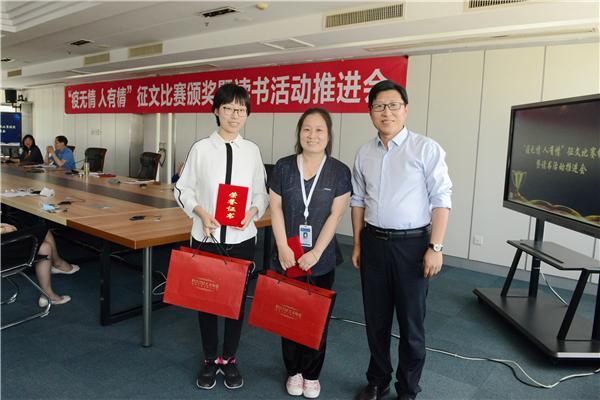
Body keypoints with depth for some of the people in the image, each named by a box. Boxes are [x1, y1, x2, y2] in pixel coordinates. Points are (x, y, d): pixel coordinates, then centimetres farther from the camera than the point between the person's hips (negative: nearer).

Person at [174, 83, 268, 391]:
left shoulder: (252, 151, -1)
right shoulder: (201, 148, -5)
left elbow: (262, 193, 4)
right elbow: (183, 189, -1)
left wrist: (253, 210, -15)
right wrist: (201, 212, -16)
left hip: (242, 238, 1)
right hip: (206, 237, -1)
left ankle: (229, 359, 36)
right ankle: (209, 359, 36)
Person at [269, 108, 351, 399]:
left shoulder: (339, 171, -4)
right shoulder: (283, 167, 0)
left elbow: (335, 215, -7)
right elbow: (276, 208, 0)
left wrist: (315, 252, -13)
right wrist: (283, 248, -9)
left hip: (321, 259, -1)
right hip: (288, 257, 1)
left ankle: (312, 374, 30)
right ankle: (293, 371, 31)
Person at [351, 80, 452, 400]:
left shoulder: (426, 149, -7)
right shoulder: (364, 153, 7)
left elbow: (441, 200, -9)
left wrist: (435, 247, -13)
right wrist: (358, 244, 12)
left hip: (411, 244, -4)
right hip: (373, 242, 4)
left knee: (411, 322, 8)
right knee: (376, 319, 15)